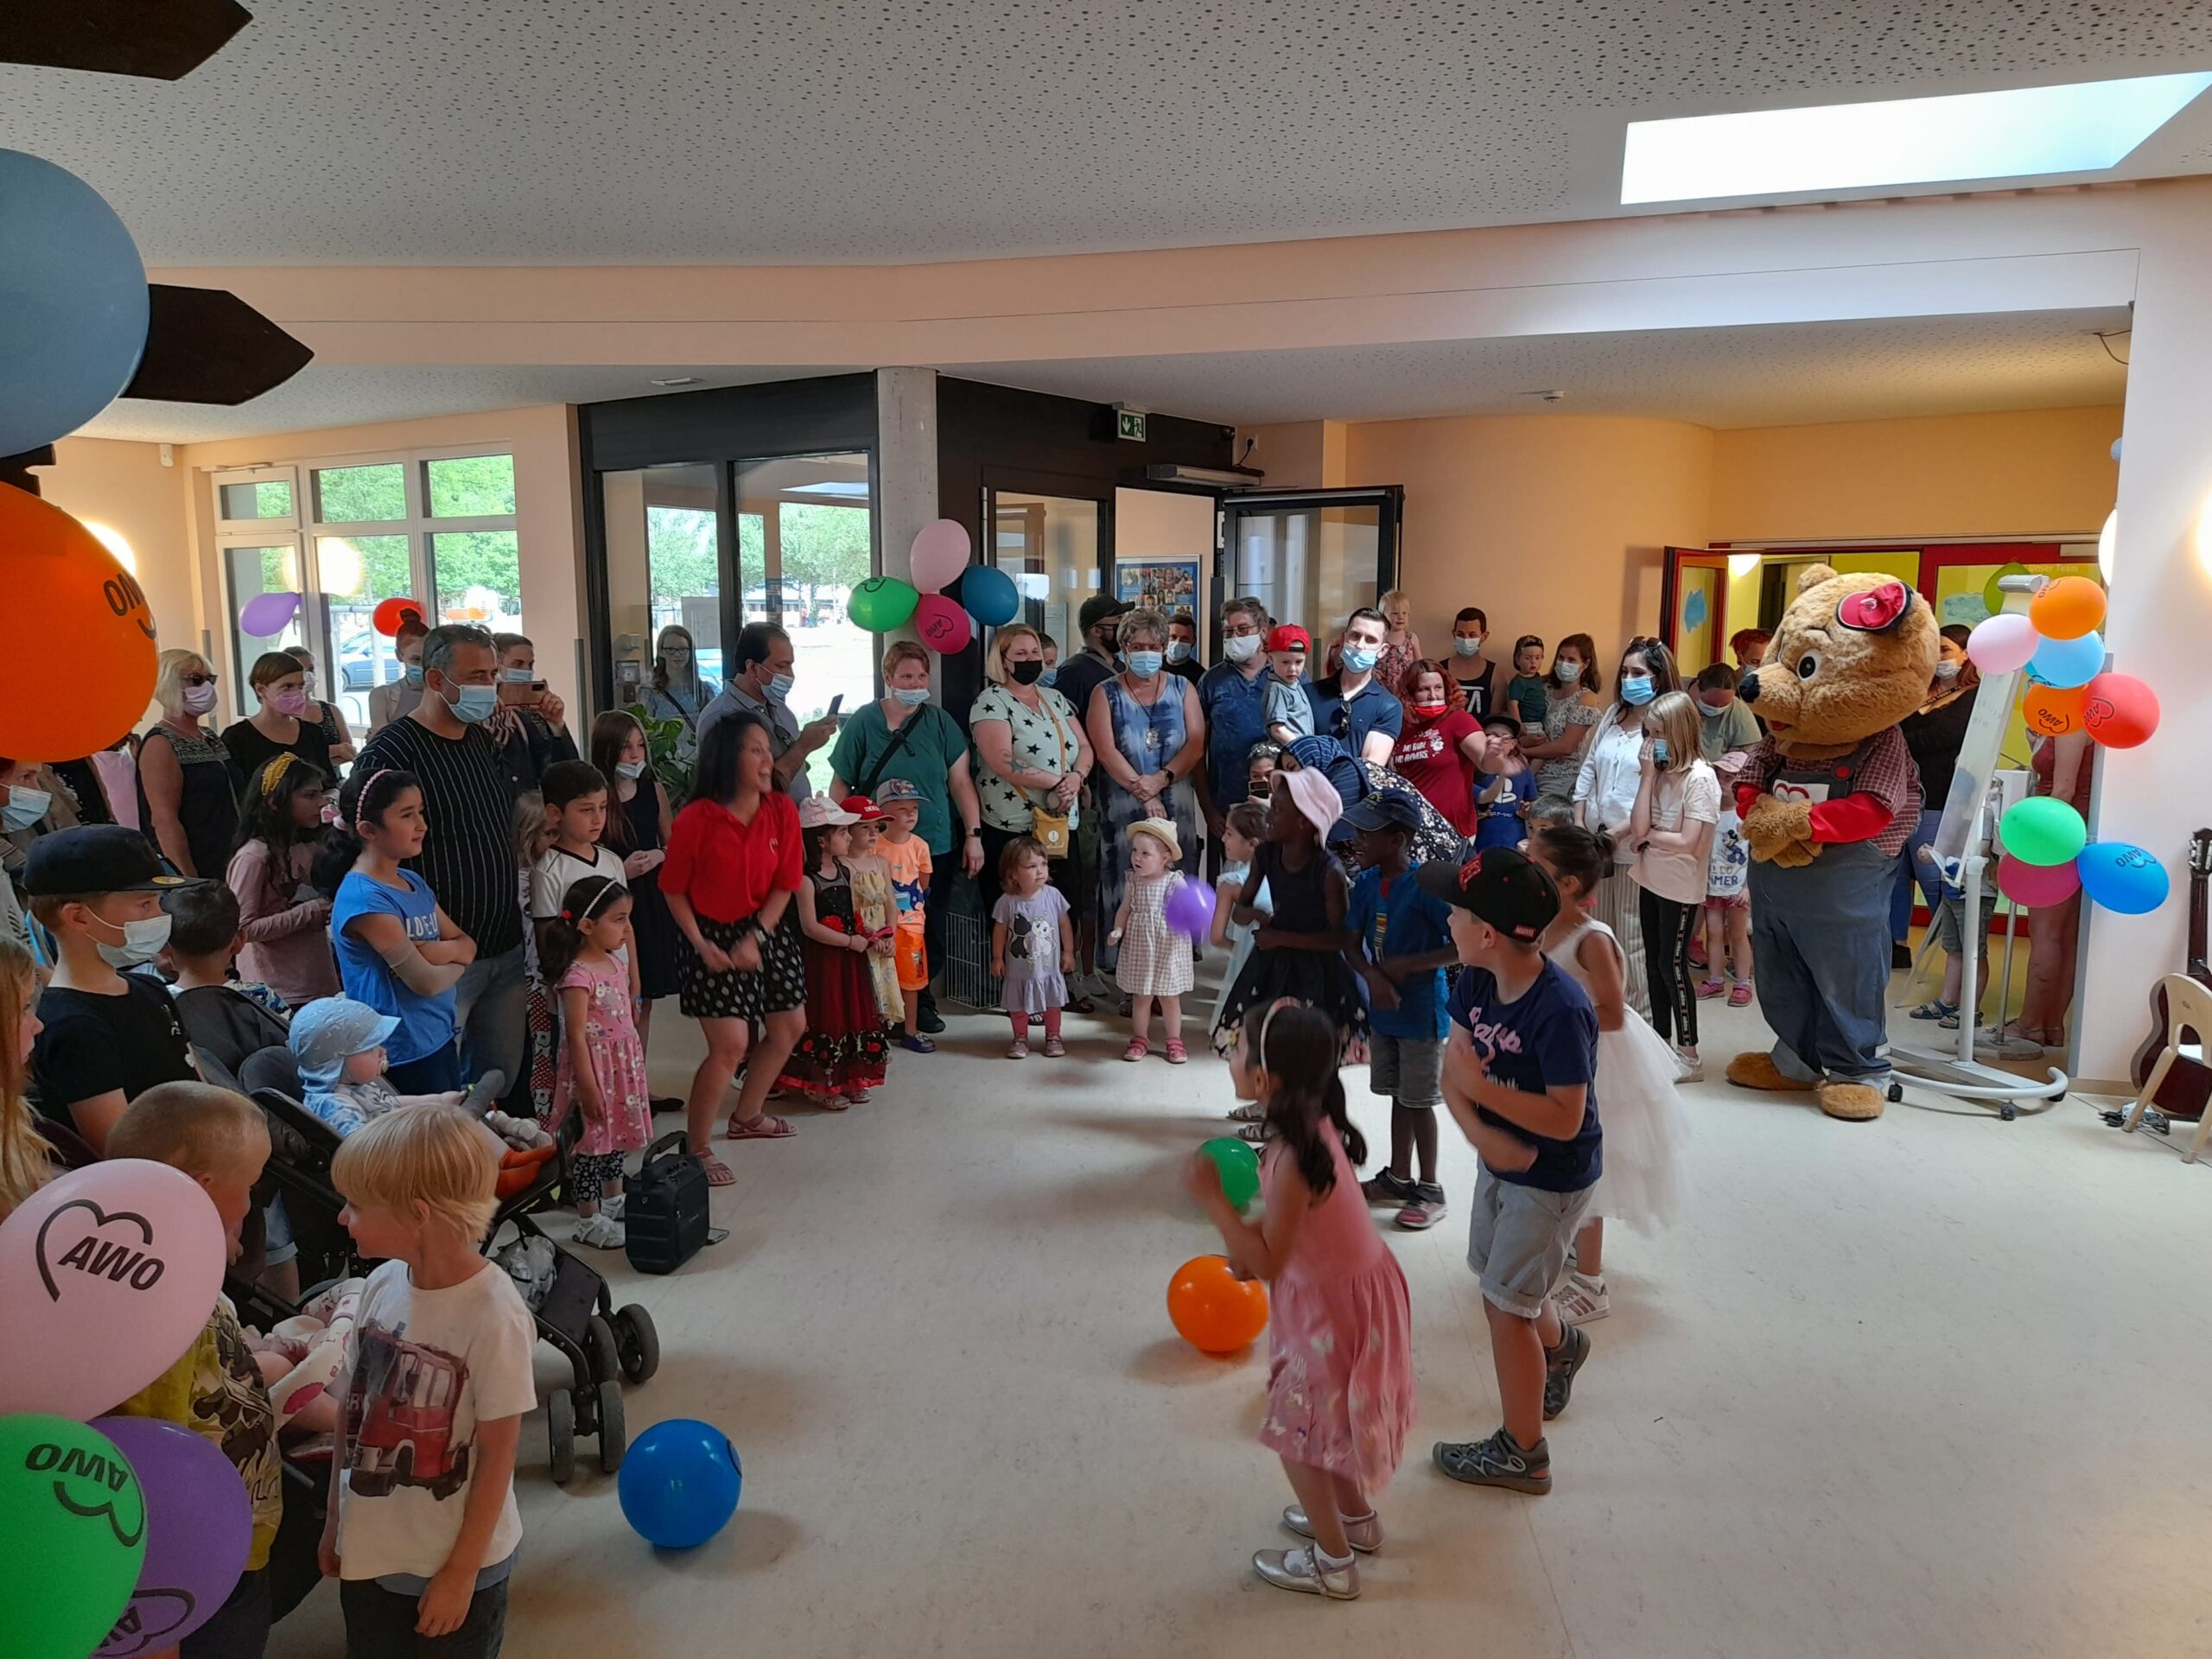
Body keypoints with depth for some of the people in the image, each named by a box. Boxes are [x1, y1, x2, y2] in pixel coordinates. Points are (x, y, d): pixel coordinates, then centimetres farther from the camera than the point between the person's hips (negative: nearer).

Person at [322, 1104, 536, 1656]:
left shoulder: (493, 1315, -26)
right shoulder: (382, 1285, -9)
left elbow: (497, 1455, -17)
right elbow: (351, 1407, 4)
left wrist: (461, 1572, -10)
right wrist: (335, 1520, 11)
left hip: (457, 1561, -5)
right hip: (369, 1550, 5)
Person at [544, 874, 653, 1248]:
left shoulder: (615, 961, 5)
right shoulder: (578, 975, -22)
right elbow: (576, 1035, -22)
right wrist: (588, 1086, -21)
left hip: (623, 1064, 9)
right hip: (595, 1065, -9)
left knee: (616, 1133, 21)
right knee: (593, 1140, 1)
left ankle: (613, 1200, 38)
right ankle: (588, 1221, 12)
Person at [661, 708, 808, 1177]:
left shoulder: (781, 811, -6)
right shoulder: (696, 818, -17)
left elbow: (784, 885, -3)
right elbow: (675, 891, -8)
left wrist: (755, 938, -14)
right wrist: (702, 946, -15)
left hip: (767, 931, 6)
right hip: (714, 937, -6)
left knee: (789, 1028, 15)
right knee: (731, 1044, -14)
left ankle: (747, 1116, 38)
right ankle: (697, 1149, 1)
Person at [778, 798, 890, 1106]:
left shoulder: (846, 871, 6)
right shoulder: (807, 879, -16)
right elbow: (810, 927, -20)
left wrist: (865, 938, -3)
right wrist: (851, 941, -18)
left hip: (850, 956, 7)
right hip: (822, 958, -7)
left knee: (853, 1014, 13)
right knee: (826, 1018, 1)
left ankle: (849, 1079, 26)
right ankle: (820, 1086, 14)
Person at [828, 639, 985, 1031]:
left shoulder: (940, 722, 4)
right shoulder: (863, 722, -3)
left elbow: (961, 781, 5)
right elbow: (841, 785, 1)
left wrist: (974, 834, 0)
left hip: (937, 849, 2)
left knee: (930, 934, 8)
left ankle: (921, 1000, 26)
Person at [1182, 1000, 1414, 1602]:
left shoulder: (1294, 1159, -33)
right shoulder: (1317, 1125, -6)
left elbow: (1267, 1264, -28)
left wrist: (1212, 1198, -29)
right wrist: (1248, 1246, 2)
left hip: (1334, 1305, -9)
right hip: (1355, 1287, 9)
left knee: (1296, 1432, 10)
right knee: (1324, 1423, 27)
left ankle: (1333, 1564, 26)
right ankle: (1357, 1517, 47)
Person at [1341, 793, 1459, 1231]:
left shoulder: (1426, 886, -21)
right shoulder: (1366, 882, -1)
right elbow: (1352, 945, 1)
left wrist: (1408, 965, -22)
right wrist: (1373, 977, -19)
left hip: (1421, 1010, -6)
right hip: (1383, 1007, 6)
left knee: (1418, 1101, 4)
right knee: (1398, 1096, 18)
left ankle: (1430, 1191, 19)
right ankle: (1398, 1178, 32)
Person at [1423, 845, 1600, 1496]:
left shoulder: (1560, 1011, -32)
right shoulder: (1476, 981, -10)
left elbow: (1565, 1119, -29)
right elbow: (1453, 1072, -7)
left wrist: (1480, 1087, -32)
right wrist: (1482, 1135, -23)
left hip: (1553, 1179, -7)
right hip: (1502, 1160, 7)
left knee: (1506, 1304, 3)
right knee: (1502, 1279, 24)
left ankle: (1523, 1454, 23)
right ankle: (1560, 1346, 57)